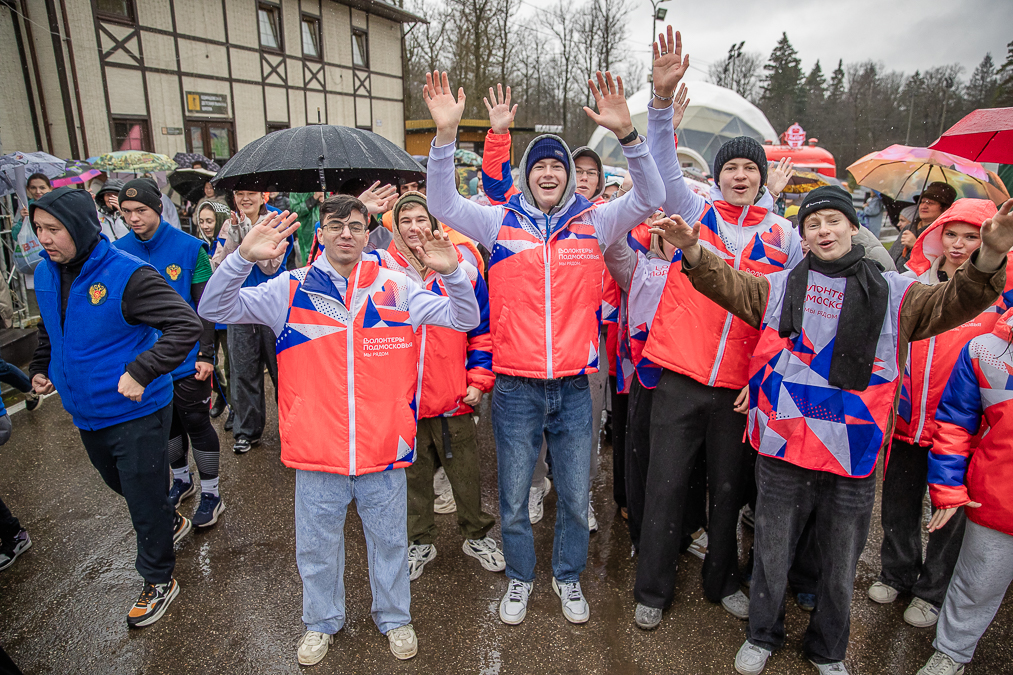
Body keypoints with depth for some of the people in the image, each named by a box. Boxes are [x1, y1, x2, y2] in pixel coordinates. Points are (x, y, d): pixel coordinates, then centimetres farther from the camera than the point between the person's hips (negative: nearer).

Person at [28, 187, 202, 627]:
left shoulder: (127, 275, -23)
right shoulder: (45, 274, 2)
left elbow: (187, 325, -29)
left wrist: (141, 373, -33)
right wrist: (40, 367, 16)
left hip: (135, 413, -8)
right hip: (85, 412, 8)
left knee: (144, 500, 6)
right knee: (119, 483, 27)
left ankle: (158, 581, 26)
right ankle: (171, 523, 52)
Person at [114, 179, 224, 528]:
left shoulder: (190, 247, -12)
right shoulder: (119, 251, -2)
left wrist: (206, 354, -12)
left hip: (187, 359, -4)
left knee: (196, 422, 3)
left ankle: (211, 493, 19)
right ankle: (182, 479, 40)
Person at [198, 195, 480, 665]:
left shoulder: (396, 288, -2)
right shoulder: (291, 289, -2)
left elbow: (464, 319, -4)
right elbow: (214, 309, -5)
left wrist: (452, 272, -23)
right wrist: (242, 258, -22)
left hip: (384, 448, 0)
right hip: (316, 449, 0)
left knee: (389, 540, 19)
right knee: (317, 543, 20)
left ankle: (394, 617, 44)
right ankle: (321, 622, 46)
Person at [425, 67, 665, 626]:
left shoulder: (593, 222, 2)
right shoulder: (501, 222, 1)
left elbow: (648, 198, -8)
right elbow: (443, 204, -6)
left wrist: (625, 133, -22)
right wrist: (445, 132, -19)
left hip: (573, 389, 1)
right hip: (515, 389, 0)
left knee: (574, 498, 16)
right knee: (513, 500, 15)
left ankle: (568, 576, 42)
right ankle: (520, 577, 40)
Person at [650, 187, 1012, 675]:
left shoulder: (894, 293, 4)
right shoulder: (780, 287, 5)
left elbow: (953, 303, -6)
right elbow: (728, 285, 0)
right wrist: (692, 250, -18)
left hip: (853, 462, 1)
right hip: (783, 453, 0)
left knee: (839, 568, 19)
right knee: (772, 557, 16)